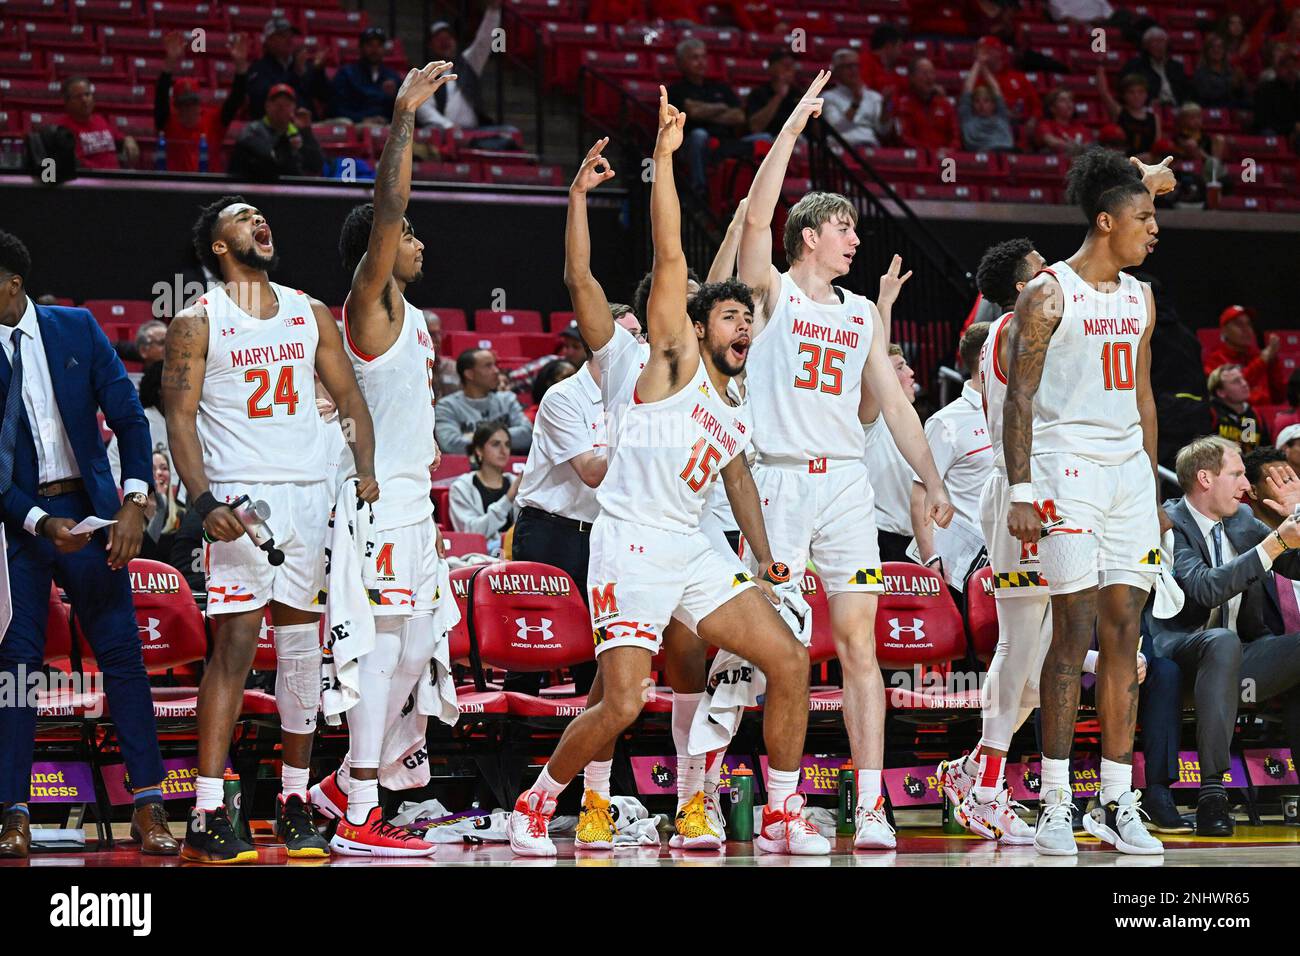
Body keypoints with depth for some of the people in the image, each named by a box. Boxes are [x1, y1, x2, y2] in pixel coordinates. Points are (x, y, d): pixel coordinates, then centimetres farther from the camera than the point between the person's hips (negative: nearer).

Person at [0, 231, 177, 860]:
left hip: (88, 510, 1)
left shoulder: (77, 330, 2)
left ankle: (148, 808, 2)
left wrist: (133, 504, -8)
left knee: (121, 654, -1)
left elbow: (128, 417, 2)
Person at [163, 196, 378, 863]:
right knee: (235, 646, -12)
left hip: (310, 495, 5)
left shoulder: (311, 314, 15)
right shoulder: (198, 322, 1)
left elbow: (348, 395, 17)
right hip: (239, 499, -5)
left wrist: (367, 473, 1)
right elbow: (180, 419, -4)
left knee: (302, 647, 6)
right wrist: (204, 502, -17)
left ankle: (295, 804, 14)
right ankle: (206, 820, -13)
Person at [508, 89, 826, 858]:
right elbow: (670, 255, -10)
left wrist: (767, 560, 22)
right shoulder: (676, 359, -1)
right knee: (624, 703, -15)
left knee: (789, 660, -2)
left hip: (694, 550, 8)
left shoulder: (739, 415, 18)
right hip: (633, 543, -8)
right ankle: (535, 805, 8)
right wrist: (665, 156, -17)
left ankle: (783, 818, 8)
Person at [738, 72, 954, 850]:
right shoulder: (771, 291, 4)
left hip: (846, 481, 4)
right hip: (777, 479, -4)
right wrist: (794, 127, -14)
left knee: (859, 640, -3)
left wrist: (933, 481, 9)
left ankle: (871, 805, -5)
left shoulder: (862, 313, 17)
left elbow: (893, 401, 17)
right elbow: (757, 215, -12)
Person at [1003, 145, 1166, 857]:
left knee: (1124, 636, 3)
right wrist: (1019, 492, -15)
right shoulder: (1048, 295, -6)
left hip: (1129, 472, 7)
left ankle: (1117, 804, 6)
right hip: (1067, 472, -6)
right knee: (1074, 632, -8)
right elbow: (1018, 399, -8)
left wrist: (1153, 489, 17)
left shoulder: (1139, 298, 15)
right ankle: (1055, 805, -3)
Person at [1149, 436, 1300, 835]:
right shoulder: (1168, 523, -8)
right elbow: (1205, 588, -24)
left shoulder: (1242, 520, 15)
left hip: (1243, 658, 7)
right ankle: (1211, 791, -41)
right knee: (1223, 642, -38)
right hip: (1183, 651, -7)